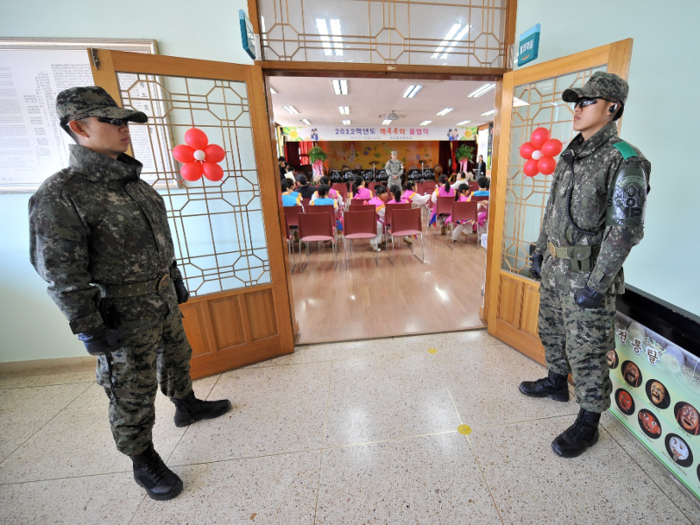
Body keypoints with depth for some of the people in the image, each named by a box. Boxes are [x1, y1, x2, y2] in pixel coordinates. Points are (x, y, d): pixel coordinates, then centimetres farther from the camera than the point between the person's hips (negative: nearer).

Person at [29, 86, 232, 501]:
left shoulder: (135, 182, 7)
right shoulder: (61, 195, -17)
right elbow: (60, 274, -17)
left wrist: (176, 280, 17)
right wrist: (89, 329, -16)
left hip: (163, 297, 8)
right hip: (124, 312, -7)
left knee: (177, 358, 25)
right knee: (133, 391, 9)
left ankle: (187, 407, 49)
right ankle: (143, 462, 30)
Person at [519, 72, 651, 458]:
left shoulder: (624, 162, -14)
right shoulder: (570, 156, 11)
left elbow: (625, 230, -18)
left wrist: (597, 284, -20)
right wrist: (540, 251, 16)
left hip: (586, 272, -8)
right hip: (554, 266, 8)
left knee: (586, 350, 3)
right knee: (551, 331, 22)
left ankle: (588, 423, 22)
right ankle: (556, 382, 45)